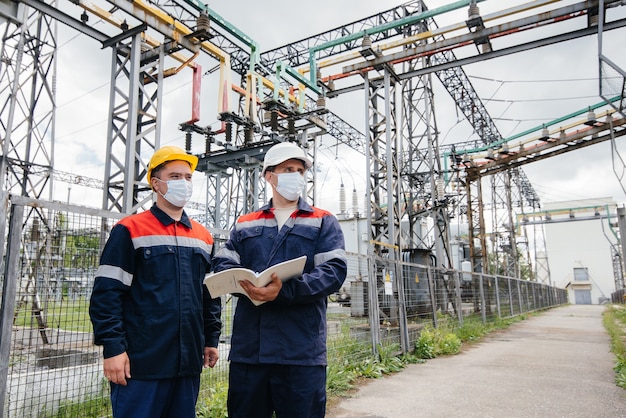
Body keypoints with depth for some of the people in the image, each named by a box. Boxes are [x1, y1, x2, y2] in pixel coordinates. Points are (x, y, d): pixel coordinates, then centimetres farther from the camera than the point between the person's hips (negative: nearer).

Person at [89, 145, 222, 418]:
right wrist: (112, 347, -12)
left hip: (189, 363, 5)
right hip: (141, 363, -5)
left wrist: (211, 339, 14)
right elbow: (106, 293, -8)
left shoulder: (203, 237, 12)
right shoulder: (130, 230, -3)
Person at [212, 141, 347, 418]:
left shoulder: (324, 222, 8)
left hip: (301, 350, -2)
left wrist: (285, 290, -21)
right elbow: (222, 264, 7)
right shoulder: (245, 224, 17)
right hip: (247, 348, 3)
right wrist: (246, 284, -16)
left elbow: (334, 271, -5)